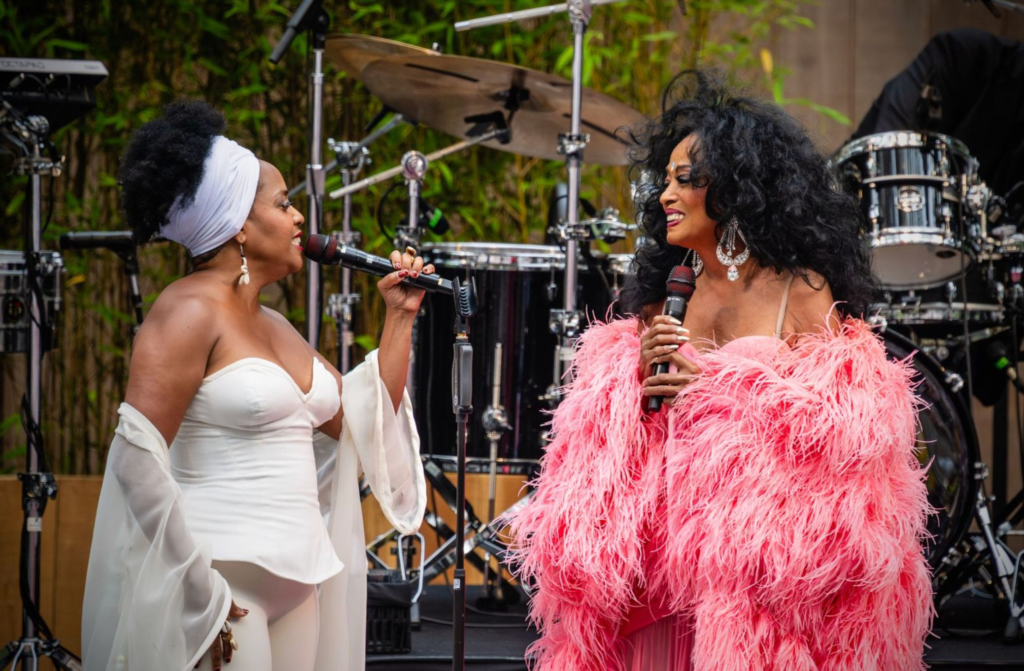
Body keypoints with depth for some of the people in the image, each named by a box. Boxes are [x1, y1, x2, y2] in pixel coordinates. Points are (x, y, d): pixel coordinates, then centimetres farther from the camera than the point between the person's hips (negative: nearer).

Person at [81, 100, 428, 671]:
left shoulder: (273, 325, 17)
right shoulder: (190, 312, -9)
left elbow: (365, 423, 21)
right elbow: (136, 458, -18)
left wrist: (400, 317, 15)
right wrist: (196, 591, -20)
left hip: (295, 588, 8)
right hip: (221, 584, -8)